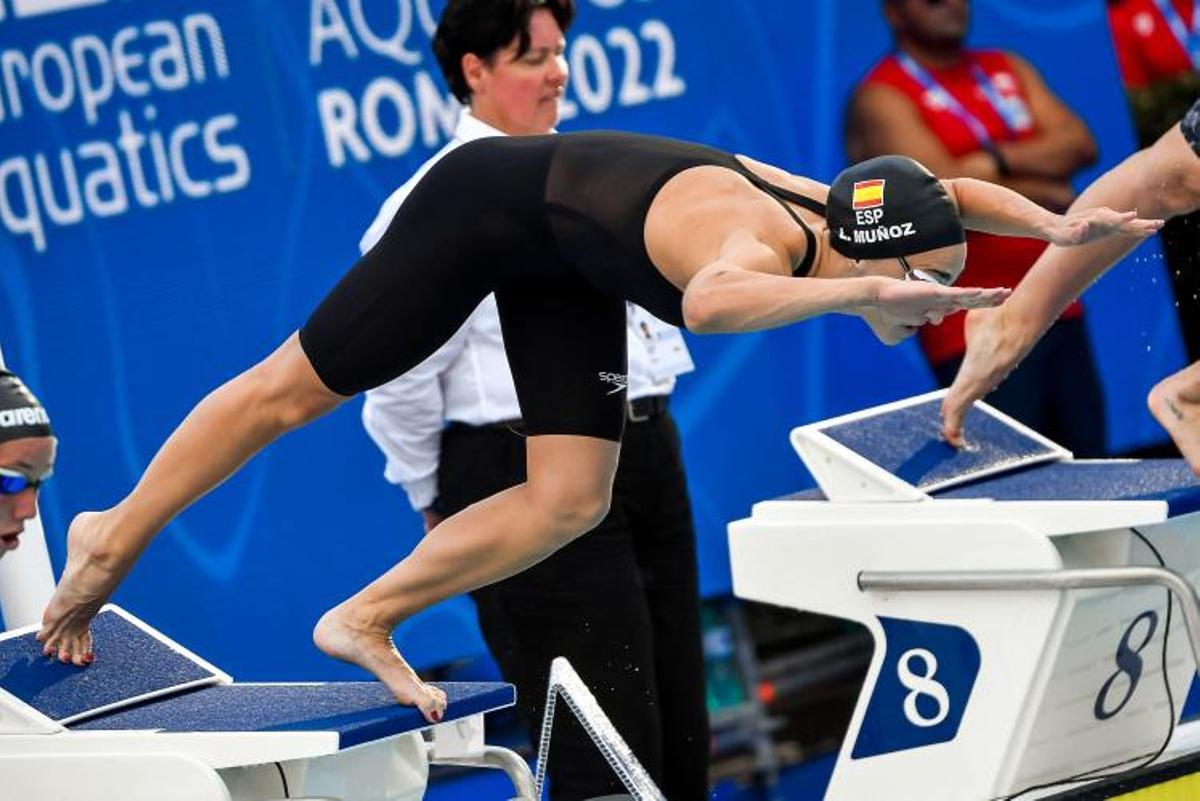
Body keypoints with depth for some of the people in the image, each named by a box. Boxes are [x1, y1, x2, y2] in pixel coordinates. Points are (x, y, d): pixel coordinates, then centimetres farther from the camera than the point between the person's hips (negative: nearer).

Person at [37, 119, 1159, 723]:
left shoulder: (844, 220, -15)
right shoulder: (761, 240, -39)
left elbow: (951, 193, 8)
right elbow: (711, 303, -65)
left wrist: (1058, 225, -3)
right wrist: (863, 293, -69)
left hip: (565, 270, 8)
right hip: (493, 204, -8)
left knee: (571, 500, 1)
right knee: (295, 391, 5)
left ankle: (364, 621, 12)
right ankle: (112, 542, 21)